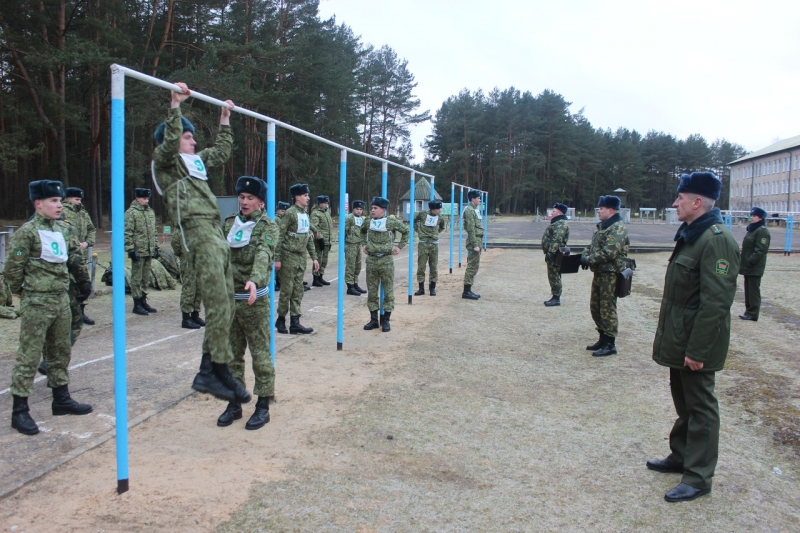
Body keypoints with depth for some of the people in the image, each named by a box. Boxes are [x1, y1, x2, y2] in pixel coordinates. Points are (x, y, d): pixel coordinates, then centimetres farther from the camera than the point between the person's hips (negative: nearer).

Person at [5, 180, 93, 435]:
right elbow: (13, 269, -10)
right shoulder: (26, 232, -12)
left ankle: (62, 399, 28)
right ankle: (19, 411, 6)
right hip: (36, 303, -7)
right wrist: (23, 291, 1)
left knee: (61, 352, 15)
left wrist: (84, 283, 16)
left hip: (62, 300, 7)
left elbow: (75, 259, 17)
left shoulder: (64, 229, 8)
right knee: (29, 357, -2)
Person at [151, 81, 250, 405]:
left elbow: (222, 152, 40)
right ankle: (221, 372, -9)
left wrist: (225, 120, 39)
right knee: (218, 306, -14)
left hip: (217, 234, 9)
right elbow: (169, 141, -16)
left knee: (223, 306, 4)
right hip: (199, 233, -9)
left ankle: (207, 372, 8)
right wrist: (175, 106, -17)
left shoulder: (196, 161, 27)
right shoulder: (165, 162, 5)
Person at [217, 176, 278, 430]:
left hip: (255, 300, -5)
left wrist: (254, 280, -41)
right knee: (232, 355, 12)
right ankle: (234, 404, 24)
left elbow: (263, 255, -23)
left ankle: (263, 406, 13)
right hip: (228, 298, 5)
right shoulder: (229, 223, 10)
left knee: (260, 354, 2)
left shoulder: (267, 226, -6)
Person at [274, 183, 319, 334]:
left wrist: (314, 257, 15)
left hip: (301, 257, 7)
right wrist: (277, 259, -18)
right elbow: (279, 237, -14)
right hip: (289, 256, -7)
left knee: (298, 291, 7)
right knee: (287, 290, 0)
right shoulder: (290, 213, -11)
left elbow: (309, 237, 18)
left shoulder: (305, 214, 13)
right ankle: (281, 320, 14)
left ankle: (295, 322, 11)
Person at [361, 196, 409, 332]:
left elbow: (406, 231, 5)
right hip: (371, 260, 4)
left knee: (388, 291, 3)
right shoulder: (368, 222, 3)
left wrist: (400, 246, 1)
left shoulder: (391, 221, -9)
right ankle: (373, 320, 16)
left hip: (386, 261, -4)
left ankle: (386, 320, 12)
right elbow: (362, 231, 26)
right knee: (372, 291, 7)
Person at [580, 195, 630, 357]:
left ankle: (610, 344, 5)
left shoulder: (618, 228, -16)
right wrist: (584, 255, -1)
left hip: (610, 275, -10)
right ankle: (603, 338, 28)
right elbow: (592, 245, 19)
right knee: (595, 306, 15)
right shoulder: (603, 226, 16)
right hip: (599, 273, 10)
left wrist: (588, 260, -19)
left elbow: (608, 253, -25)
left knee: (607, 309, -4)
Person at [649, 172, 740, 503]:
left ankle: (698, 478, 13)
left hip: (696, 342, -10)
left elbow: (715, 302, -25)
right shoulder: (690, 235, 11)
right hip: (679, 339, 10)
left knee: (700, 406, 2)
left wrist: (697, 350, -24)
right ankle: (680, 457, 36)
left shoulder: (716, 240, -21)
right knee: (683, 401, 21)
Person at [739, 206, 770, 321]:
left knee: (753, 290, -5)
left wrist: (750, 261, -22)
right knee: (748, 290, 13)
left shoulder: (762, 231, -13)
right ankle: (749, 311, 20)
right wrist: (744, 262, 16)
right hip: (748, 267, 9)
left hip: (755, 268, -9)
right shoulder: (752, 229, 17)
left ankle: (753, 313, -1)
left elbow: (761, 250, -20)